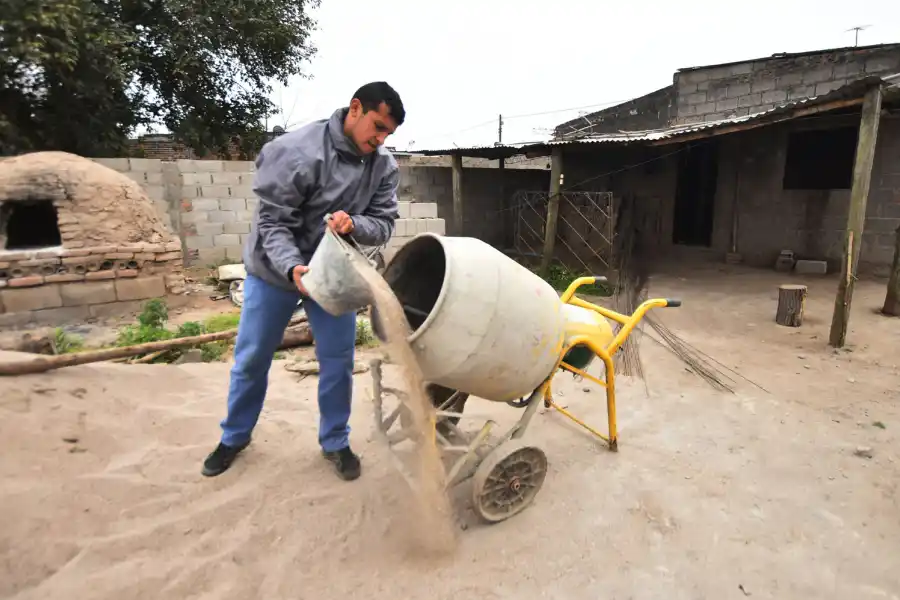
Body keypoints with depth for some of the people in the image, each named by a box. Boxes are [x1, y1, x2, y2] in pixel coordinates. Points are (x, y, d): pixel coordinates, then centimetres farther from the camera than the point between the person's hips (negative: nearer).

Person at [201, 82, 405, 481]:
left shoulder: (384, 167, -11)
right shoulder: (297, 150, -24)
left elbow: (384, 223, -9)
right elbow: (271, 220, -22)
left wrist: (353, 224, -31)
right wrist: (292, 267, -37)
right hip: (274, 270, -2)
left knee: (338, 361, 4)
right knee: (250, 359, 10)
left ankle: (335, 442, 26)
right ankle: (235, 436, 34)